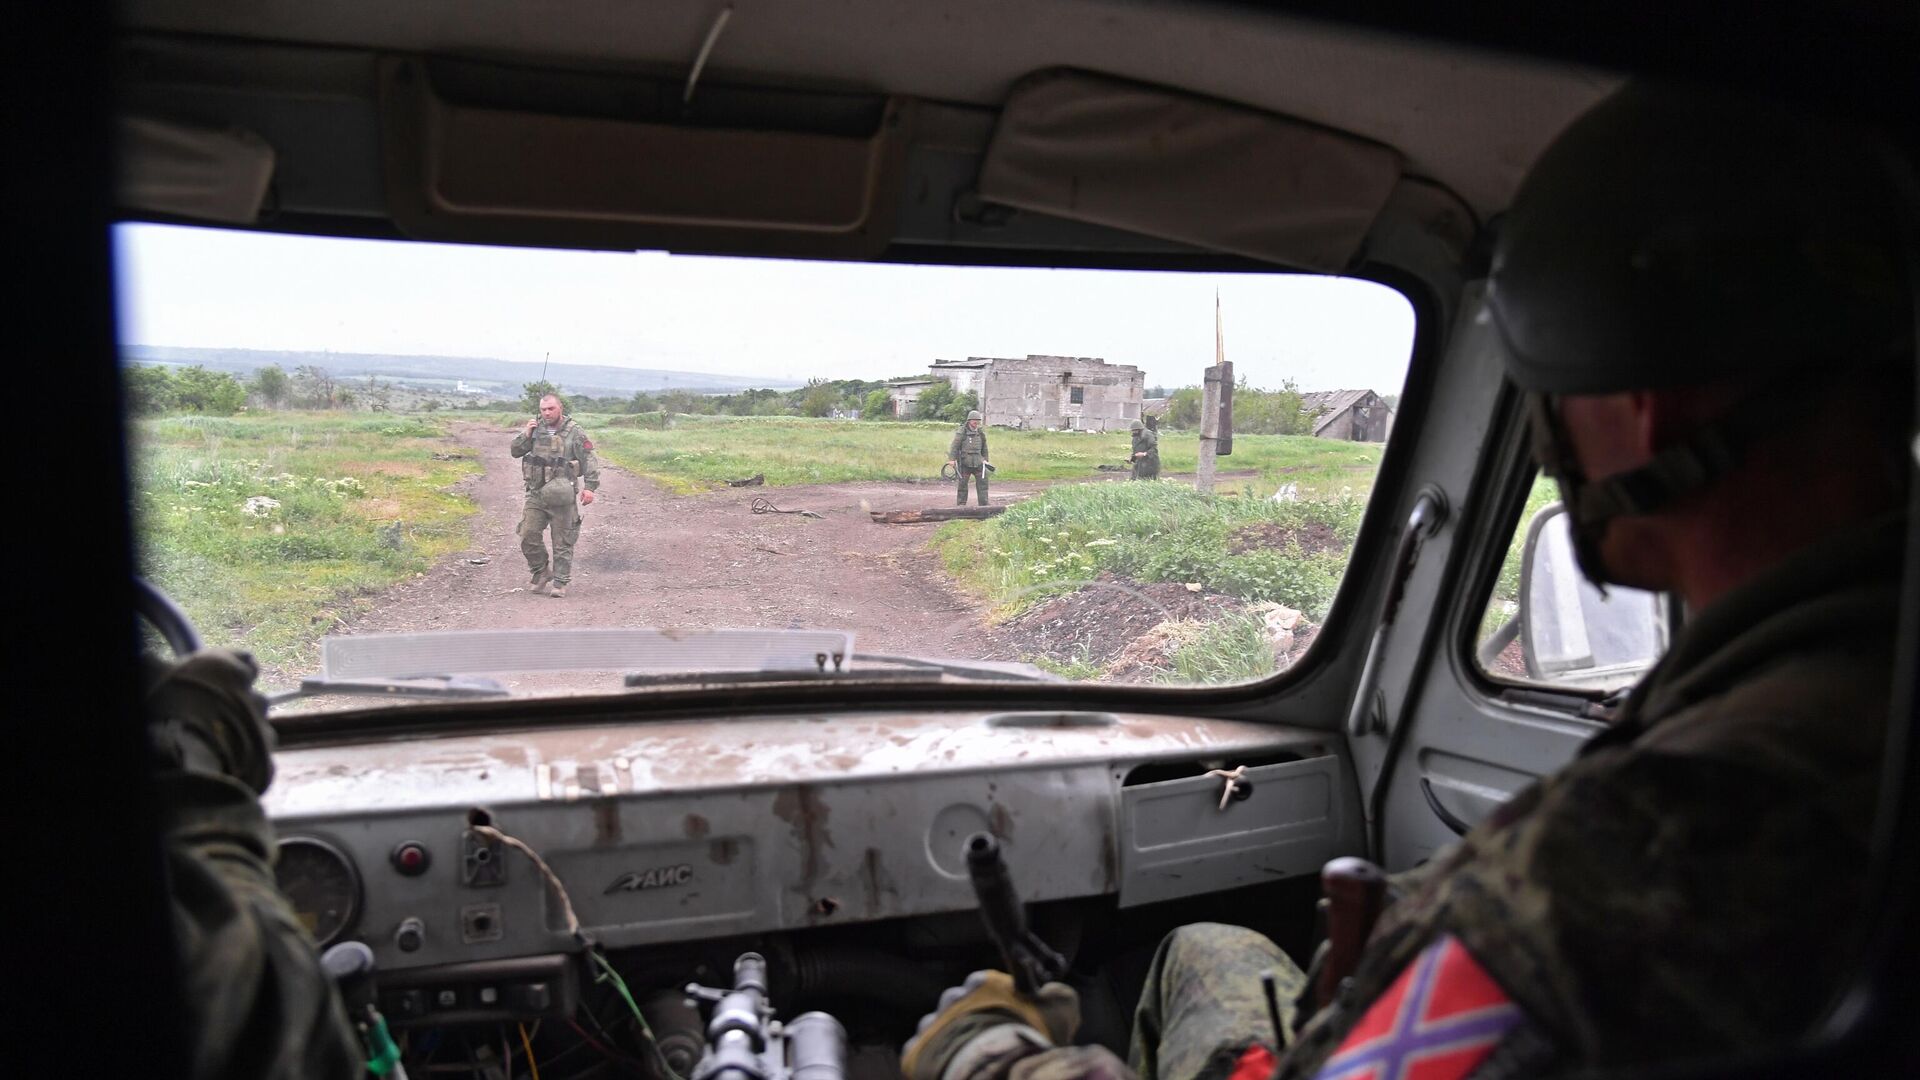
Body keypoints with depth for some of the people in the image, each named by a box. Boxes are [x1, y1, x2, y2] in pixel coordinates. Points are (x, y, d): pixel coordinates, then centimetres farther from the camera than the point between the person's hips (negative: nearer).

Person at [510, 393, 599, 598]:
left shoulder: (574, 433, -3)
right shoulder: (536, 429, 8)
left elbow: (589, 462, -6)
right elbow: (515, 451, 12)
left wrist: (590, 487, -16)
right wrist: (526, 435, -5)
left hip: (561, 496, -4)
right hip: (536, 494, 4)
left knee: (562, 542, 0)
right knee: (528, 536, -1)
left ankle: (560, 583, 8)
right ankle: (542, 574, 18)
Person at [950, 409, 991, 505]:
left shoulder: (981, 432, 8)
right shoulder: (962, 432, -7)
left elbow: (984, 447, 19)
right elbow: (955, 446, -10)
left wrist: (985, 459, 22)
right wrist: (952, 459, -16)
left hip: (978, 463, 4)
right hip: (965, 463, -4)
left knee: (983, 483, 0)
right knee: (962, 484, 3)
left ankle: (984, 505, 5)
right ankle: (961, 505, 12)